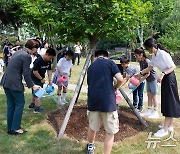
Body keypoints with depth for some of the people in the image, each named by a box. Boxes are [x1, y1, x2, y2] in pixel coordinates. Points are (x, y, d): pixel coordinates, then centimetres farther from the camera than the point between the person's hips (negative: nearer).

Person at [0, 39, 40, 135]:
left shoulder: (18, 52, 14)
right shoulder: (27, 56, -14)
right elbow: (26, 73, -14)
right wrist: (32, 86, -3)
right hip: (14, 83, -9)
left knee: (11, 104, 15)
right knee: (20, 104, 4)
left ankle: (10, 128, 24)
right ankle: (15, 128, 8)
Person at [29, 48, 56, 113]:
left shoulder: (49, 61, -5)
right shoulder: (38, 61, -29)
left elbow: (49, 70, 1)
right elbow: (35, 72, -29)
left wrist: (50, 80, -4)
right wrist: (41, 79, -21)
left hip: (41, 78, 8)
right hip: (35, 78, -8)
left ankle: (32, 104, 37)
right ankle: (37, 108, 2)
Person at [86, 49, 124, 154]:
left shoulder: (91, 66, 18)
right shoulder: (110, 62, 4)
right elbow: (120, 79, -8)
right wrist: (114, 88, 12)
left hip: (93, 100, 5)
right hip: (108, 100, -5)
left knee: (92, 127, 24)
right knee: (110, 131, 8)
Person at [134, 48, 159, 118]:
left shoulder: (147, 62, -25)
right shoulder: (141, 61, -1)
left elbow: (148, 73, -22)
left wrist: (142, 79, -16)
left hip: (152, 79, -8)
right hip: (148, 80, 8)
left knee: (153, 95, -1)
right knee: (149, 95, 12)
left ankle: (155, 112, 9)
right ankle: (149, 110, 20)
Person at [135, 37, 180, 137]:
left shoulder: (163, 54, -22)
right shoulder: (154, 55, 4)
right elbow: (150, 67, 16)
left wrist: (163, 74, -27)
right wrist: (140, 73, 13)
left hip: (169, 78, -9)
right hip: (164, 79, 9)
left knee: (169, 102, -4)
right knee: (166, 102, 14)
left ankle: (165, 129, 1)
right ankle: (170, 125, 26)